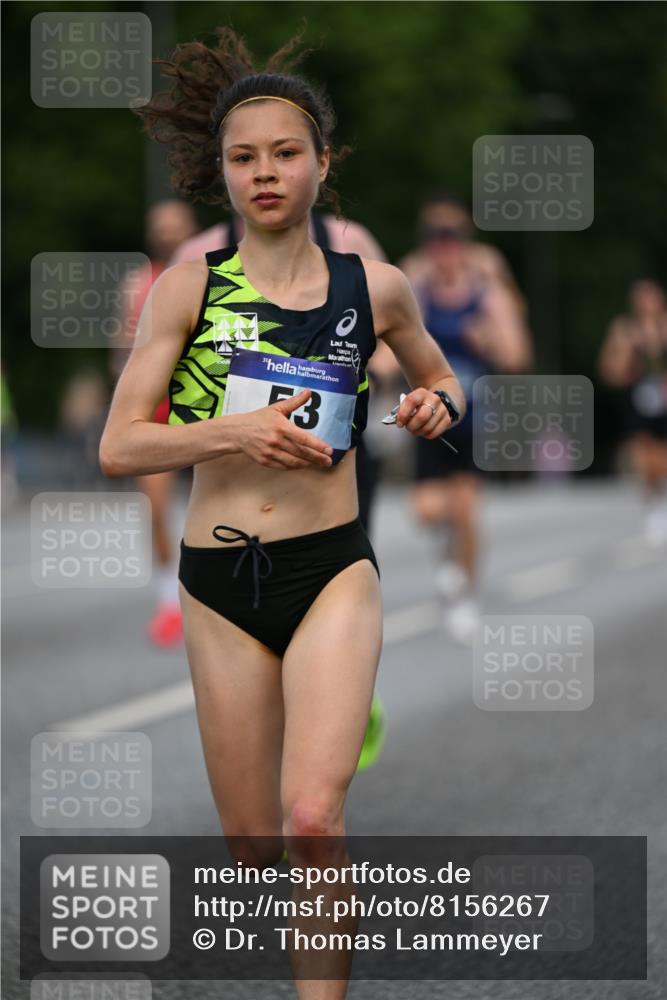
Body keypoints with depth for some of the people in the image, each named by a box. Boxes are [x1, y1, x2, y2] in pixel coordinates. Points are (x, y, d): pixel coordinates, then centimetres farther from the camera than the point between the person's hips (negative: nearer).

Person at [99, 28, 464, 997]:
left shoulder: (375, 287, 3)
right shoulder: (190, 287, -1)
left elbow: (441, 379, 23)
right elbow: (118, 446, -2)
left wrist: (435, 406, -1)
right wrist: (233, 432, -18)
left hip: (333, 571, -1)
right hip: (220, 584, 1)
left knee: (312, 815, -22)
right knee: (253, 846, 9)